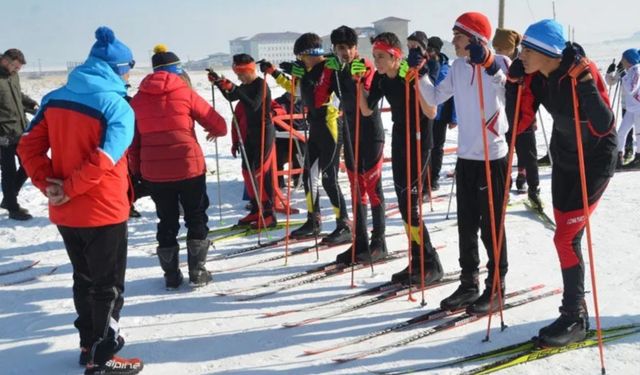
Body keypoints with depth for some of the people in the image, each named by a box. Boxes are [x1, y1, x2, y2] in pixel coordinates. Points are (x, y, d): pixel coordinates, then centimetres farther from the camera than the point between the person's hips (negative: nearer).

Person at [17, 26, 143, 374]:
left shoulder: (55, 99, 4)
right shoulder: (117, 107, -16)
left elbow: (28, 146, 0)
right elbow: (102, 161, -26)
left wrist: (48, 184, -4)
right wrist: (69, 189, -16)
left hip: (64, 213, 6)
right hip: (103, 212, -6)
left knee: (84, 279, 22)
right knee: (108, 285, 9)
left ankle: (90, 344, 35)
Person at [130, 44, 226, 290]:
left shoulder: (138, 99, 7)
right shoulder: (185, 92, -3)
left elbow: (132, 139, 9)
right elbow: (218, 124, -1)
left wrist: (136, 170, 17)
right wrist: (215, 132, 21)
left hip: (153, 172, 3)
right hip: (189, 167, -3)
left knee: (167, 221, 15)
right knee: (196, 218, 12)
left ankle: (171, 276, 18)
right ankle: (197, 272, 13)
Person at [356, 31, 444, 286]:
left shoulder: (413, 75, -19)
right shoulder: (380, 78, 2)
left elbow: (431, 113, -25)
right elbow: (366, 111, 8)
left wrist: (413, 83, -33)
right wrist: (360, 83, -3)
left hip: (419, 143, -7)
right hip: (398, 142, 8)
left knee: (409, 204, -12)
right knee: (404, 205, 7)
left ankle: (431, 264, -3)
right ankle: (417, 262, 15)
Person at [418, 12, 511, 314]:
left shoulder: (499, 63, -9)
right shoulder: (458, 66, 8)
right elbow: (435, 98, 12)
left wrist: (488, 64, -33)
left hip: (492, 157, -6)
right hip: (465, 156, 6)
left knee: (491, 227, 2)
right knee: (466, 225, 12)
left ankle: (495, 288, 14)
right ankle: (468, 284, 24)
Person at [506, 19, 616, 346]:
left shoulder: (583, 72, -27)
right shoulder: (535, 77, -9)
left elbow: (604, 126, -33)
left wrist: (584, 82, -41)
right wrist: (514, 82, -15)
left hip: (595, 161, -7)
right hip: (563, 159, 7)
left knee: (566, 237, -10)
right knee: (567, 237, 12)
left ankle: (575, 319, 5)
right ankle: (575, 307, 29)